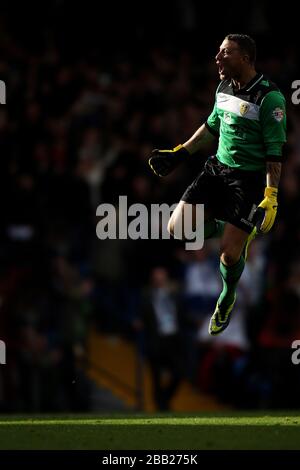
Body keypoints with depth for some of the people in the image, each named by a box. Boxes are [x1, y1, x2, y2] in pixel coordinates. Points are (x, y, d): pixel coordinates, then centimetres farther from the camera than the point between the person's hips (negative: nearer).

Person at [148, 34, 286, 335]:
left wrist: (270, 199, -22)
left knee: (229, 252, -8)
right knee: (177, 229, -7)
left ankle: (227, 299, 23)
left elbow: (275, 153, -17)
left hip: (249, 179, -6)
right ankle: (228, 231, 20)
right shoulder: (224, 88, 4)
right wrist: (178, 154, 21)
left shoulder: (269, 98, -17)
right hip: (217, 169, 6)